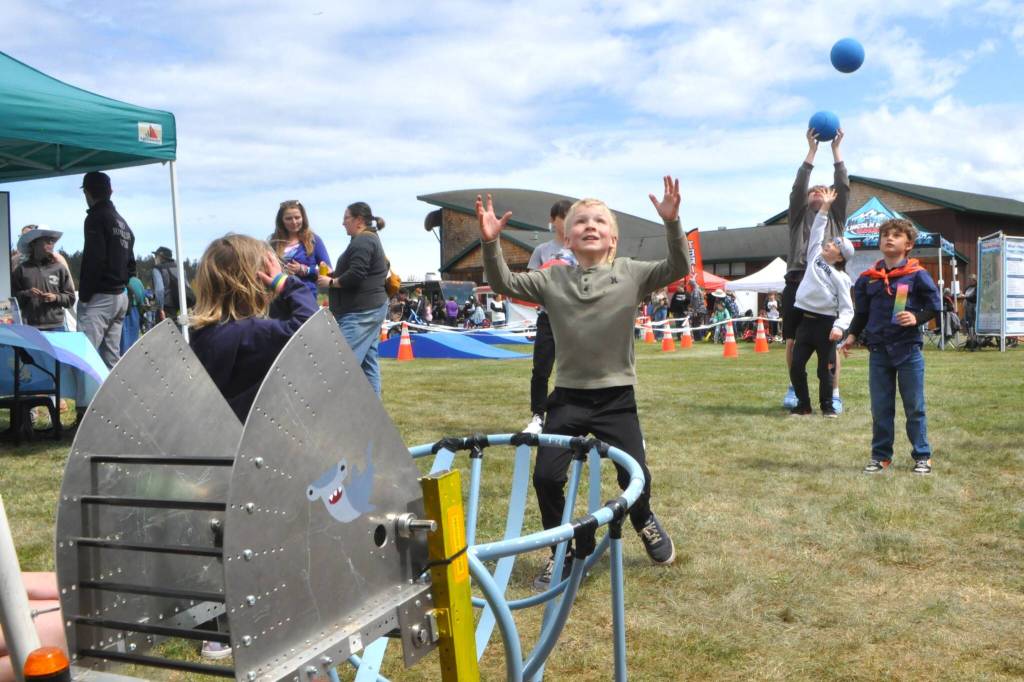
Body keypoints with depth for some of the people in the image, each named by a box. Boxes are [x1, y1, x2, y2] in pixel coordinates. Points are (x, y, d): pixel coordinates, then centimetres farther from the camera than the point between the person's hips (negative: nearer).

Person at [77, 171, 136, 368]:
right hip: (120, 296, 9)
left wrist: (83, 295, -11)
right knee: (112, 357, 11)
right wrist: (122, 285, 17)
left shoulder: (96, 218, -8)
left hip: (99, 297, -9)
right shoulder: (123, 222, 19)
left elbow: (93, 261, -16)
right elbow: (131, 263, 20)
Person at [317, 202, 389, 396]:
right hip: (372, 308, 11)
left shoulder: (362, 242, -12)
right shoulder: (372, 239, 21)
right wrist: (333, 274, 11)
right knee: (368, 361, 10)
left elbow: (355, 275, -22)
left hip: (361, 311, -11)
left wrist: (331, 282, -8)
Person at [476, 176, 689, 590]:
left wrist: (671, 223, -30)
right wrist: (490, 243, -20)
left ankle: (644, 522, 38)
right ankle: (560, 553, 21)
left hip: (616, 395, -1)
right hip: (568, 396, 1)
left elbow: (678, 269, -15)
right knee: (546, 477, -4)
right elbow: (503, 284, -3)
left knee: (635, 475, 0)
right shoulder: (552, 280, 1)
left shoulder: (631, 274, -3)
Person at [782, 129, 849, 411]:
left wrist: (835, 149, 7)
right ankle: (794, 388, 19)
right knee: (793, 341, 3)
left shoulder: (835, 216, 19)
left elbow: (843, 186, 8)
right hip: (798, 282, 0)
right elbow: (798, 186, 3)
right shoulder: (799, 215, 17)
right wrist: (812, 149, 0)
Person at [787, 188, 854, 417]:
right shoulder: (815, 256, 10)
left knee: (825, 368, 1)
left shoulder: (840, 277, -4)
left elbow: (847, 307, -8)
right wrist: (825, 207, 13)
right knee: (796, 366, 2)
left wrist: (840, 326, -24)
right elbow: (816, 231, 17)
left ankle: (827, 405, 17)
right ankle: (803, 404, 15)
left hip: (826, 322, -5)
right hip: (805, 320, 5)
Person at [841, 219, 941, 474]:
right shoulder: (868, 278, 7)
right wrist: (852, 335, 5)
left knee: (914, 407, 5)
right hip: (878, 350, 3)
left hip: (909, 350, -3)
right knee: (880, 408, 9)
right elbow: (861, 312, 15)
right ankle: (881, 456, 19)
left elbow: (934, 306, -1)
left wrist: (917, 318, -17)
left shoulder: (917, 275, -4)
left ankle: (922, 456, 17)